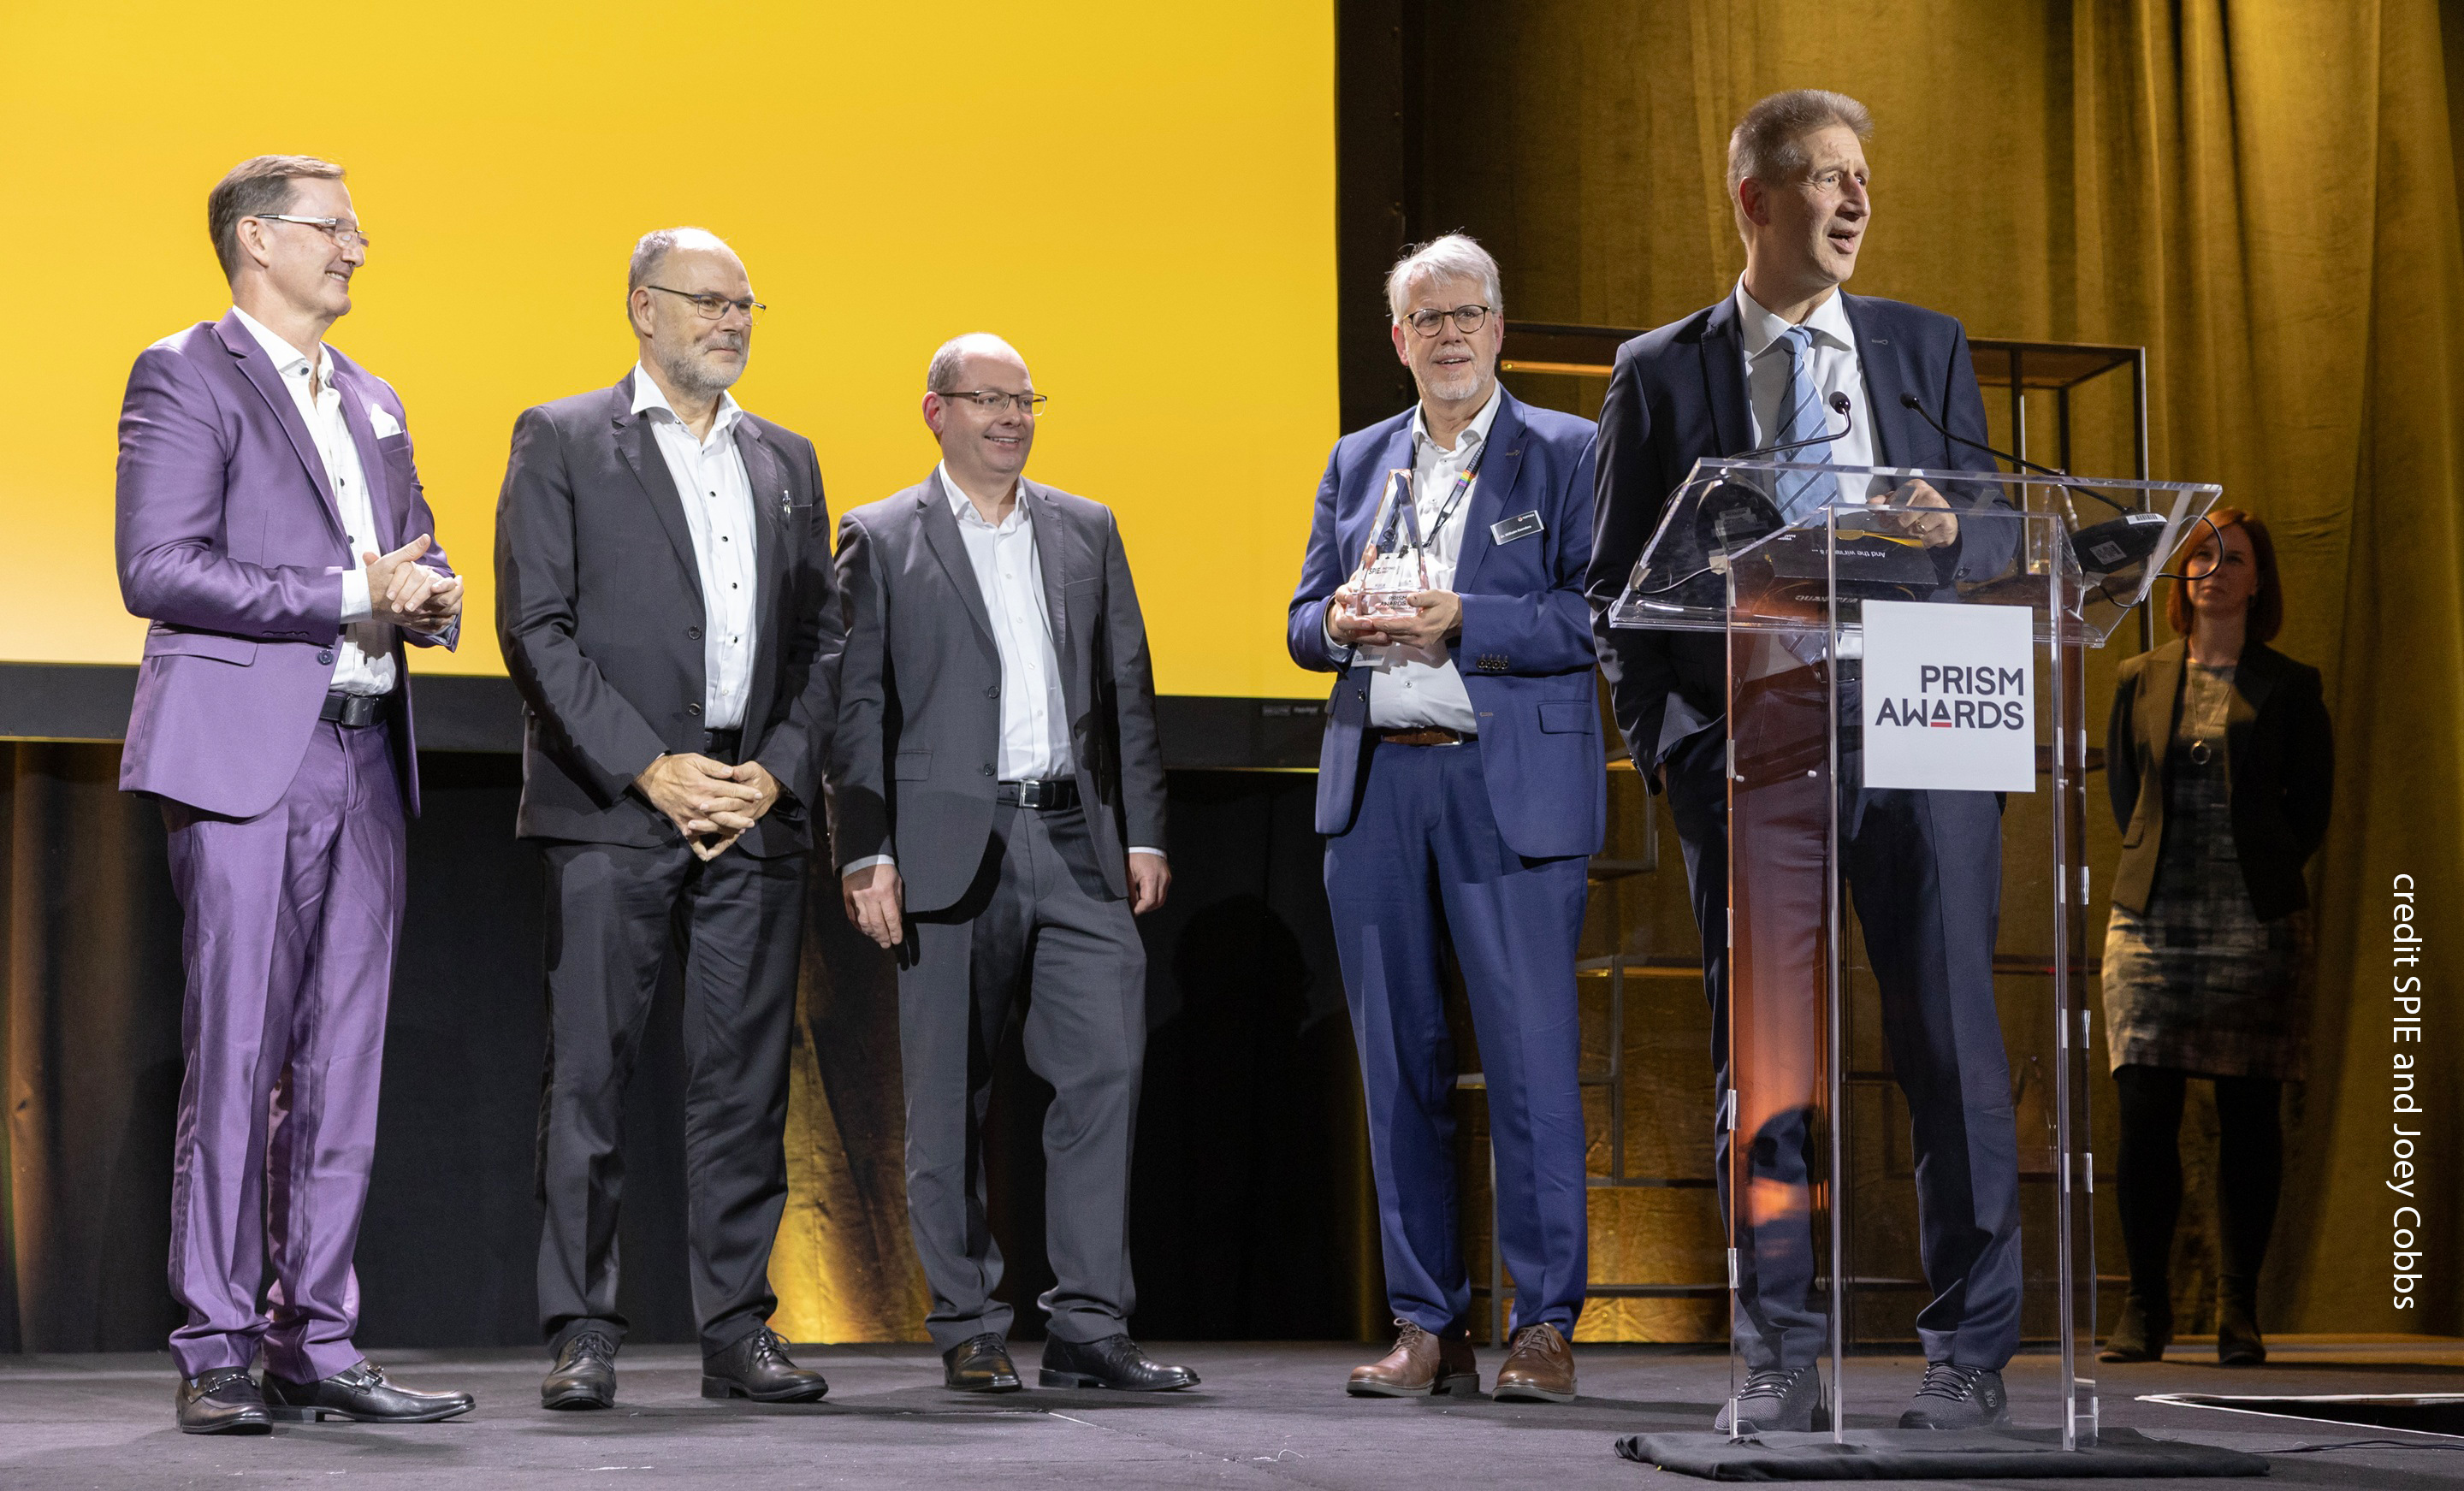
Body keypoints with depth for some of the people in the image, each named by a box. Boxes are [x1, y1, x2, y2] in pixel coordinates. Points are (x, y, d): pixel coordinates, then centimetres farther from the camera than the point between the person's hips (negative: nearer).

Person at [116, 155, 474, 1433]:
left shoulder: (372, 401, 22)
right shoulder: (184, 376, -1)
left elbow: (421, 569, 27)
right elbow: (157, 568, -13)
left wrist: (430, 601, 2)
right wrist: (348, 594, -15)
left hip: (364, 758, 7)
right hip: (245, 753, -7)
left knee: (342, 1066, 6)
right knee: (234, 1059, -6)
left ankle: (313, 1344, 11)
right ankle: (215, 1353, 0)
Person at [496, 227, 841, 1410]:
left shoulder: (786, 460, 18)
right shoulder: (561, 441, 4)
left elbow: (820, 639, 14)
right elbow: (535, 628, -5)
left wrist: (776, 771, -2)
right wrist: (653, 768, -12)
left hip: (758, 811, 4)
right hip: (611, 807, -4)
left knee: (745, 1078, 4)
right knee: (591, 1070, -3)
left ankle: (739, 1330, 10)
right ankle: (582, 1332, 3)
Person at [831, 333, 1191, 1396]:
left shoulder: (1087, 531, 16)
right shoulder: (881, 540, 6)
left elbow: (1127, 691, 15)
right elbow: (857, 708, 1)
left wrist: (1143, 832, 7)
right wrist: (866, 857, -8)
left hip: (1076, 841, 3)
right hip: (948, 848, -3)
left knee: (1106, 1064, -7)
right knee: (950, 1099, 3)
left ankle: (1087, 1326, -2)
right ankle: (969, 1331, 12)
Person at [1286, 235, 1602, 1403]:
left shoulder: (1564, 453, 4)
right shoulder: (1356, 461, 18)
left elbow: (1591, 616, -6)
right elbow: (1302, 622, 17)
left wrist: (1460, 620, -17)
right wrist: (1339, 622, -5)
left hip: (1513, 790, -4)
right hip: (1374, 784, 5)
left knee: (1532, 1061, -7)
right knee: (1398, 1062, 5)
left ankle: (1544, 1327, 1)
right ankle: (1428, 1327, 12)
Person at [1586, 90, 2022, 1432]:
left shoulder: (1926, 348, 15)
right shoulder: (1660, 372, 10)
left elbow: (2003, 540, 14)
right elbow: (1615, 587, 9)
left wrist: (1949, 532, -10)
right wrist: (1669, 745, -3)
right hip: (1751, 754, -1)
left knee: (1951, 1044, -2)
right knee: (1763, 1060, 0)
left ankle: (1970, 1355, 6)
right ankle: (1779, 1361, 8)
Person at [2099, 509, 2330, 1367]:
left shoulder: (2288, 688, 7)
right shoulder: (2140, 681, 13)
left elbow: (2311, 810, 8)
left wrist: (2253, 873, 3)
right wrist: (2164, 865, 6)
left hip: (2256, 919, -1)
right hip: (2153, 918, 2)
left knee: (2248, 1113, -1)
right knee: (2145, 1111, -6)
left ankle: (2239, 1313, 6)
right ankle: (2144, 1308, 3)